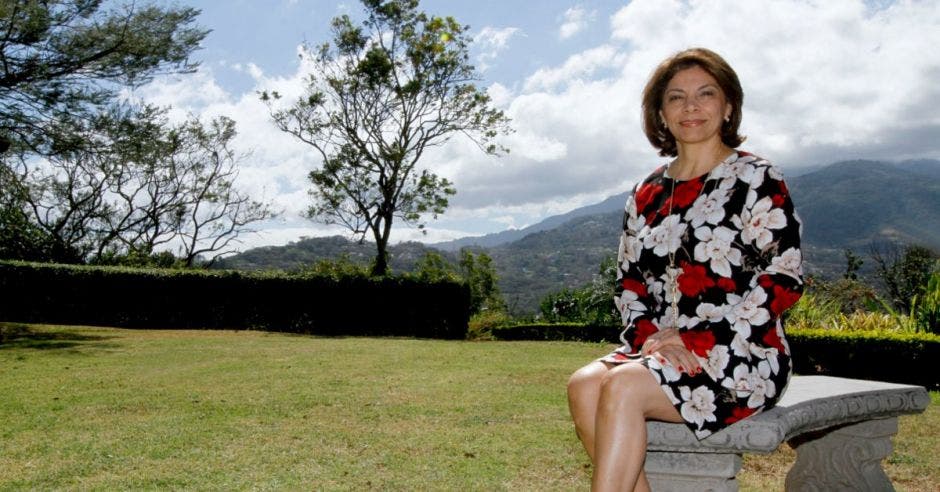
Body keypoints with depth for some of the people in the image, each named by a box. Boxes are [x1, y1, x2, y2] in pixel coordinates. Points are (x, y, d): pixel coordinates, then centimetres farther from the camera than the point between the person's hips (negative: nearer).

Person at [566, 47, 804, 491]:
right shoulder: (646, 195, 14)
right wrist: (648, 336, -6)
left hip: (744, 358, -5)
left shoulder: (756, 179, -1)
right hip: (661, 348, 5)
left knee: (623, 387, -29)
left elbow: (784, 281, -8)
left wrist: (695, 342, -15)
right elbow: (628, 283, 16)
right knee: (584, 384, -24)